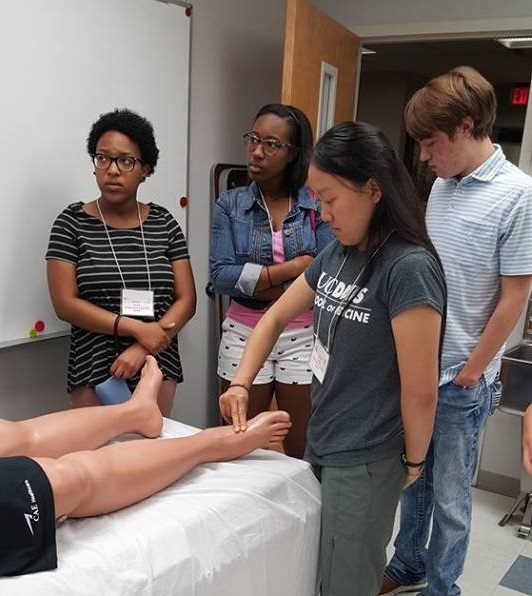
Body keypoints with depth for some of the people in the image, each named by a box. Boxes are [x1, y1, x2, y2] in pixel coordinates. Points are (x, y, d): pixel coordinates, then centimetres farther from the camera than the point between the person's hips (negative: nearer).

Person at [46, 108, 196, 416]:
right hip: (94, 370, -2)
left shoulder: (164, 223, 3)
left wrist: (144, 348, -13)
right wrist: (136, 328, -16)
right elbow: (65, 303, -8)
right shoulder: (72, 222, -2)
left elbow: (186, 299, 0)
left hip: (159, 368, 2)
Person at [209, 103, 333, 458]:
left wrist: (254, 281, -13)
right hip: (245, 335, 1)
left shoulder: (317, 206, -1)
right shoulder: (230, 204, 0)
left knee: (304, 454, 11)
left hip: (303, 338, 0)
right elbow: (221, 277, -12)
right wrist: (294, 267, -15)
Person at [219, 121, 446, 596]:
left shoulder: (409, 268, -22)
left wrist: (413, 461, -7)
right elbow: (276, 317, 11)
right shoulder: (336, 254, 2)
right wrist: (241, 383, -1)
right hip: (321, 445, 8)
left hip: (366, 461, -7)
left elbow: (421, 388, -20)